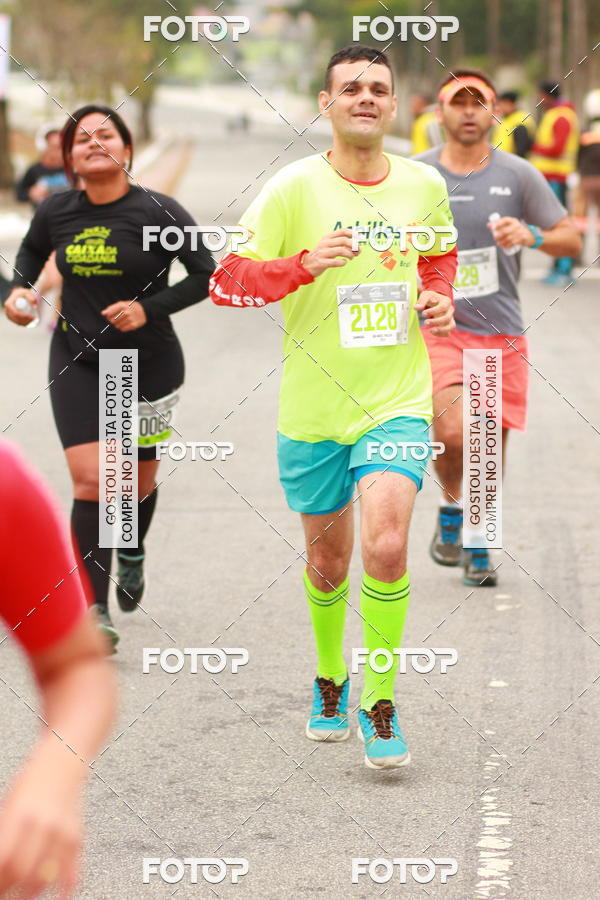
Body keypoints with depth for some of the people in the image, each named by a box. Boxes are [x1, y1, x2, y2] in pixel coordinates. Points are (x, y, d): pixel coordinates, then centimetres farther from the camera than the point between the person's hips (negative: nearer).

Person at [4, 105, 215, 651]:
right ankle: (95, 610, -9)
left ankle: (133, 555, 48)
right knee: (90, 482, -13)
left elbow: (206, 274, -7)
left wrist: (149, 308, -18)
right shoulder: (56, 212, -3)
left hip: (149, 364, -1)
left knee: (138, 482, 15)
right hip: (77, 362, 1)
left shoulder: (158, 212, -13)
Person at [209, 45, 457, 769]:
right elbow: (224, 281, -11)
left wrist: (440, 298, 1)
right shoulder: (292, 189, -10)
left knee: (385, 546, -19)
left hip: (398, 403, 0)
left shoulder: (424, 185, 1)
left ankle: (381, 701, -3)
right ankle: (328, 678, 41)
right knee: (327, 562, 13)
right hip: (312, 410, 0)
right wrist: (304, 264, -25)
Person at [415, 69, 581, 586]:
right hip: (439, 327, -1)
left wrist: (532, 235, -16)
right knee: (453, 431, -22)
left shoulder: (518, 175, 1)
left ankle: (479, 545, 25)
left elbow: (570, 239, 3)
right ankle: (451, 505, 8)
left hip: (502, 331, 2)